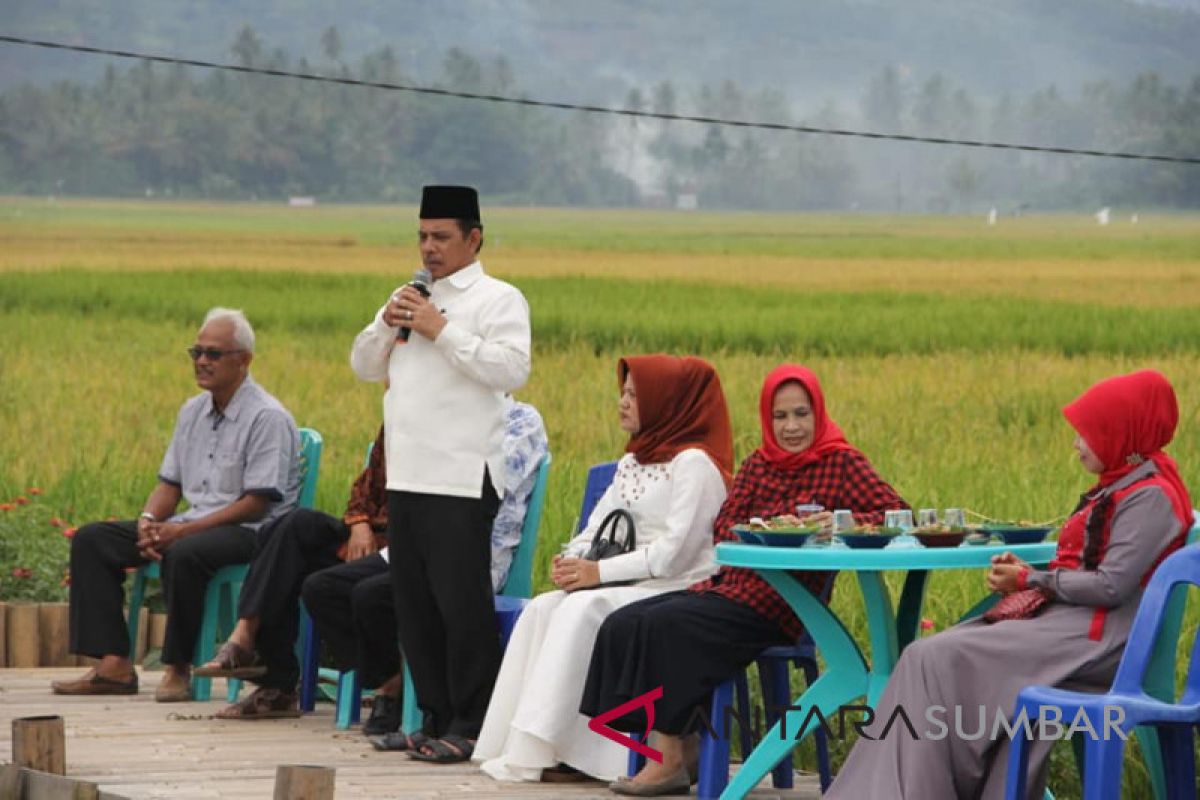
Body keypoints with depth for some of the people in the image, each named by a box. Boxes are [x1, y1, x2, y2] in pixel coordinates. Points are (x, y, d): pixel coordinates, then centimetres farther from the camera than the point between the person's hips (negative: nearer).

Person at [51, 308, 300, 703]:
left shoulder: (267, 418, -11)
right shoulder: (193, 412, 15)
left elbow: (257, 503, -17)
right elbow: (169, 482, 17)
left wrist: (184, 529, -21)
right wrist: (148, 520, -7)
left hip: (249, 531, -8)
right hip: (191, 526, 8)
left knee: (184, 553, -40)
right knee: (92, 539, -5)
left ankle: (178, 668, -24)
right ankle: (114, 666, -14)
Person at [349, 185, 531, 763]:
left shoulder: (497, 300, -1)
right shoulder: (411, 299, 22)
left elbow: (511, 370, -16)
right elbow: (364, 367, 22)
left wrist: (443, 332, -15)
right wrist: (387, 322, 3)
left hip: (461, 477, -8)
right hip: (406, 476, 8)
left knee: (461, 603, -8)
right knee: (414, 605, 9)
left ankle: (470, 726, -4)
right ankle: (435, 717, 16)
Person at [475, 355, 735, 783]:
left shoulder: (694, 463, -9)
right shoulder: (633, 462, 20)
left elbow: (675, 550, -18)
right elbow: (599, 525, 16)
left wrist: (599, 572, -19)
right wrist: (572, 560, -7)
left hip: (678, 588, -8)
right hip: (628, 586, 8)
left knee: (582, 610, -29)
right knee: (542, 609, -15)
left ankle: (541, 749, -29)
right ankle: (517, 744, -23)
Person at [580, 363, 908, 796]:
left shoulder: (841, 463, 0)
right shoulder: (758, 464, 17)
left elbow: (898, 513, -10)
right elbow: (723, 526, 6)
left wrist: (842, 522, -27)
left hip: (778, 607, -7)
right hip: (731, 582, 7)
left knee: (665, 625, -26)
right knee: (621, 626, -10)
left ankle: (671, 759, -18)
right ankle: (682, 743, -8)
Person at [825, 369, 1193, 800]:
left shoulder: (1150, 497, -13)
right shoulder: (1121, 488, 18)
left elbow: (1112, 586, -19)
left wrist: (1031, 581, -9)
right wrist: (1028, 574, 0)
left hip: (1095, 637, -10)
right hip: (1067, 619, 10)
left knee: (938, 659, -18)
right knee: (932, 656, -7)